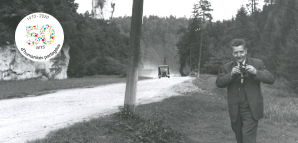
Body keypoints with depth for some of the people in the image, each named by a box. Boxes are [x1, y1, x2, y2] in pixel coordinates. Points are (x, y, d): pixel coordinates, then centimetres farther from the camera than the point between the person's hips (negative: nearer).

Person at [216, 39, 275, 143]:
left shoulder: (257, 64, -1)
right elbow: (219, 83, -6)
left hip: (251, 110, -3)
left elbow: (271, 79, -7)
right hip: (235, 110, 3)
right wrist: (230, 74, -21)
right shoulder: (226, 67, 3)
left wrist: (256, 72, -23)